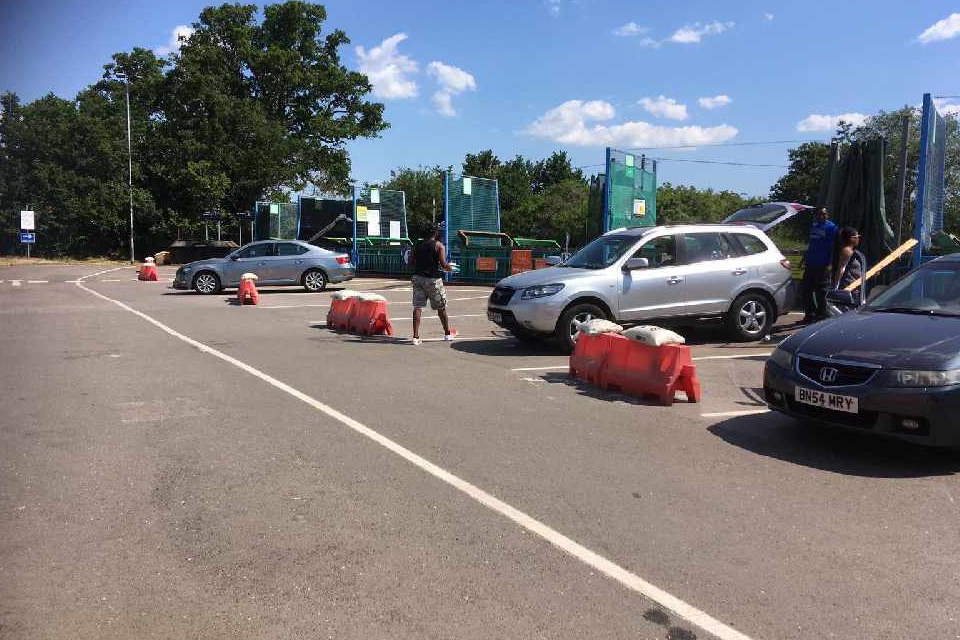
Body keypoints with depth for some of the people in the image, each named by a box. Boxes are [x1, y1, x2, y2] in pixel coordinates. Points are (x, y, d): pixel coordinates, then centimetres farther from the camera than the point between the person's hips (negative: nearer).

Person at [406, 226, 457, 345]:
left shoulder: (418, 245, 10)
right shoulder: (439, 246, -5)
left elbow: (410, 261, 10)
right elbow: (443, 264, -15)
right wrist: (449, 268, 5)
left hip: (418, 277, 4)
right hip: (433, 279, -4)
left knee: (417, 307, 2)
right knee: (441, 307, 12)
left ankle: (416, 336, -5)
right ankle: (447, 333, 25)